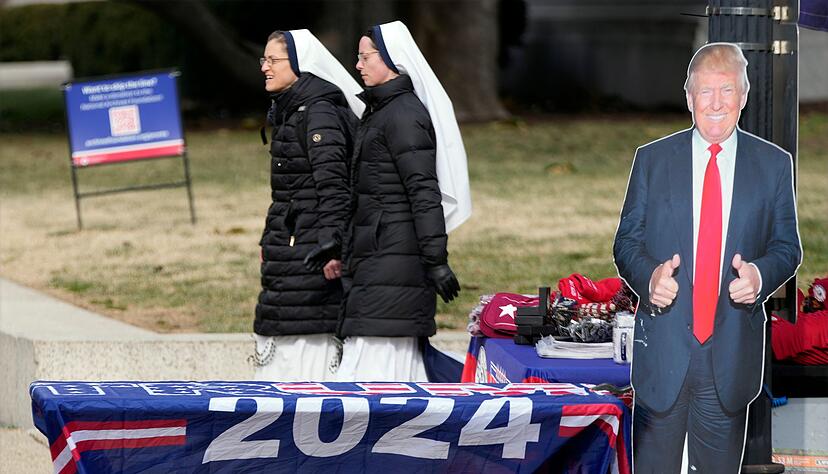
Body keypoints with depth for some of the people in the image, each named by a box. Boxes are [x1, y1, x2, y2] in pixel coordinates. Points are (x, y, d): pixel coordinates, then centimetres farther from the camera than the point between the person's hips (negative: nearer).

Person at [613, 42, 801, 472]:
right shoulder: (652, 159, 4)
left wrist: (761, 275, -14)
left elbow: (788, 246, 9)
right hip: (662, 347, 0)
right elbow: (626, 241, 6)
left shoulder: (774, 165, 5)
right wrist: (649, 276, -16)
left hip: (733, 351, 0)